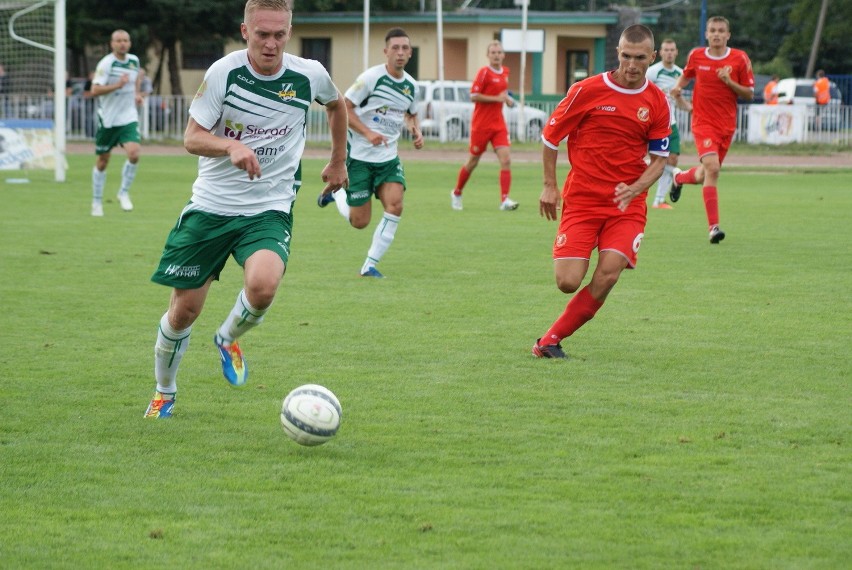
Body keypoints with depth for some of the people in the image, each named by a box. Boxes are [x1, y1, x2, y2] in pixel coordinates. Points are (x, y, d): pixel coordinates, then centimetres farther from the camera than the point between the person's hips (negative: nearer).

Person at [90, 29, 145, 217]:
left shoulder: (134, 60, 4)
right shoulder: (106, 63, -13)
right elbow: (95, 90, -21)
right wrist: (117, 85, -31)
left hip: (128, 118, 3)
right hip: (108, 120, -3)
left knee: (134, 154, -18)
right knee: (102, 161, 7)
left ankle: (124, 192, 2)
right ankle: (97, 202, 23)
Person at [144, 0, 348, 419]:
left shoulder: (309, 76, -5)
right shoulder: (224, 72, -11)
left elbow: (336, 105, 20)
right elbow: (192, 138, -13)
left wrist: (338, 161, 25)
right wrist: (231, 146, -32)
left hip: (270, 208, 0)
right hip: (210, 206, 0)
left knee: (263, 285, -29)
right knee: (184, 309, 2)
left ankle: (228, 339, 6)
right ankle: (164, 392, 29)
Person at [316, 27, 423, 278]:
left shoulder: (411, 85, 5)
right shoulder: (371, 77, -13)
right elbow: (343, 108, -12)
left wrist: (416, 131, 3)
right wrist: (367, 133, -24)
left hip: (388, 158, 5)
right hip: (359, 156, -5)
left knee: (395, 205, -18)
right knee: (360, 222, -1)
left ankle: (370, 265, -7)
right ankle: (336, 192, 33)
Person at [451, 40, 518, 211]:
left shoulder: (505, 72, 10)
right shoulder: (484, 72, -11)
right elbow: (474, 96, -16)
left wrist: (507, 98, 7)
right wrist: (496, 98, -20)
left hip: (498, 124, 5)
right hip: (481, 124, -5)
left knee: (506, 160, -11)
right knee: (473, 162, 7)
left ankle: (505, 200, -14)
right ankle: (456, 193, 28)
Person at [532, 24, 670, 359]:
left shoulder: (657, 102, 2)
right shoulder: (587, 90, -6)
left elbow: (659, 159, 7)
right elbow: (550, 137, 5)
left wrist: (634, 189, -11)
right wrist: (550, 186, 3)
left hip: (627, 205, 2)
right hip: (581, 201, -2)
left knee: (607, 277, -17)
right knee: (568, 282, -14)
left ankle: (550, 342, -2)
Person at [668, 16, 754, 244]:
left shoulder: (739, 59, -3)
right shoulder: (696, 56, 0)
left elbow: (749, 94, 0)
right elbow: (686, 75, 21)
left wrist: (729, 81, -16)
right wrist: (678, 87, -1)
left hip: (727, 125, 2)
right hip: (703, 122, -2)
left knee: (704, 175, 13)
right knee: (712, 168, -23)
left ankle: (679, 178, 50)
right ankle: (714, 227, -20)